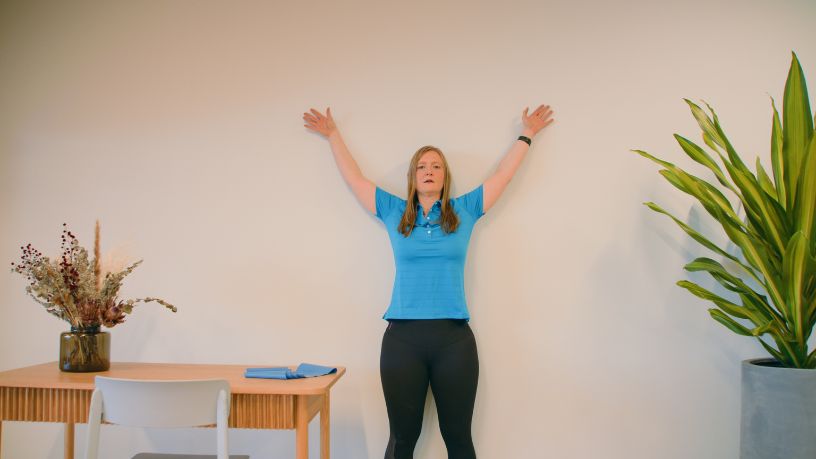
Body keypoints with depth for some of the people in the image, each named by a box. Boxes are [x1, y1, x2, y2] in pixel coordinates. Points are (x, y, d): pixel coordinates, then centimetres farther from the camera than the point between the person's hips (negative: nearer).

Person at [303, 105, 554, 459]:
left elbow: (503, 174, 17)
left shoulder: (464, 211, 9)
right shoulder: (394, 212, 9)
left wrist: (527, 134, 24)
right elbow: (353, 178, 18)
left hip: (454, 339, 0)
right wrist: (333, 135, 27)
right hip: (403, 338, 0)